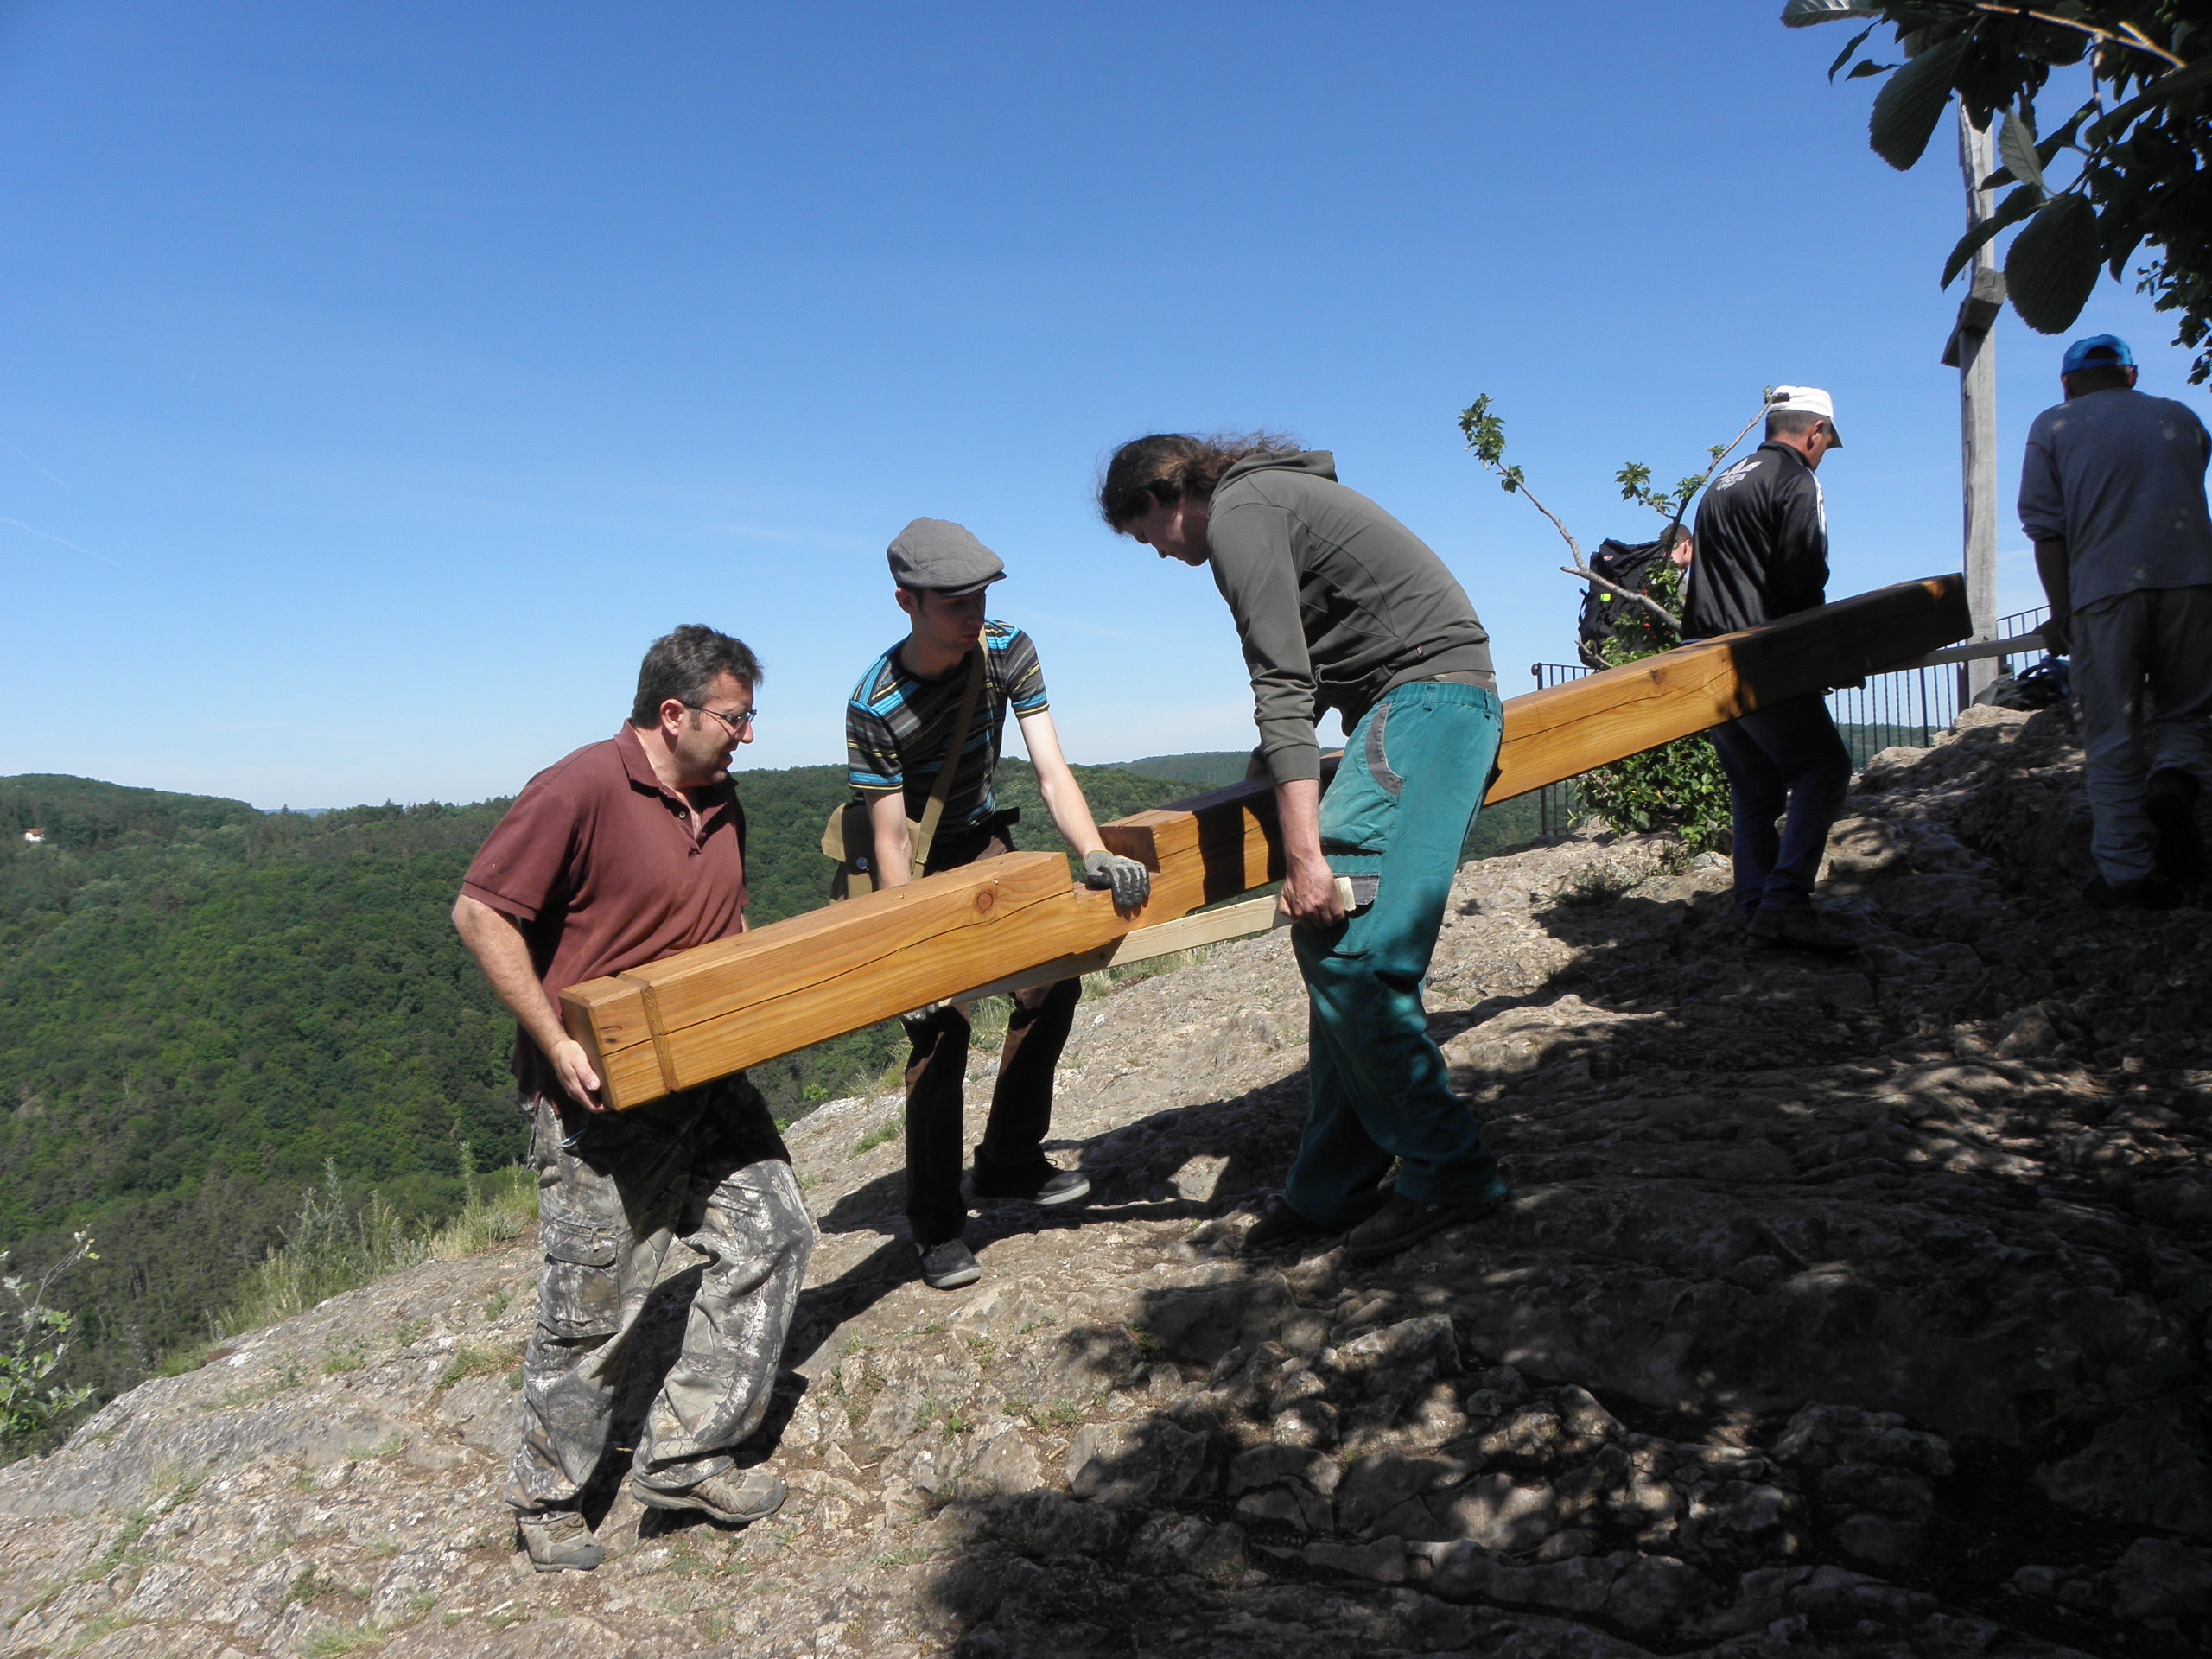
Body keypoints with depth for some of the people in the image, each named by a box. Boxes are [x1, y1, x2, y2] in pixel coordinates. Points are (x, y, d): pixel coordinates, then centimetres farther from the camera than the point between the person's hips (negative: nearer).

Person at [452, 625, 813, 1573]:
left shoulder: (720, 801, 8)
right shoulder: (581, 790, -18)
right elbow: (481, 914, -18)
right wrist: (556, 1043, -21)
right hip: (600, 1094, -8)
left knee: (771, 1233, 3)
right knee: (594, 1305, 3)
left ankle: (683, 1459, 15)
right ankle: (548, 1498, 27)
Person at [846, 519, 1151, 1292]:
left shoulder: (1007, 650, -16)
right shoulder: (875, 706, -28)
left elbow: (1051, 772, -21)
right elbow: (891, 840, -25)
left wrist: (1096, 855, -38)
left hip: (980, 841, 5)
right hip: (910, 864, -5)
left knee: (1052, 982, -1)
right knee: (940, 1025, -14)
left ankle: (1010, 1162, 18)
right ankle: (936, 1224, 0)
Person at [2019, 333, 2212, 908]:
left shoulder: (2053, 427, 9)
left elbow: (2045, 525, 1)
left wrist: (2060, 611, 2)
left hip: (2106, 588, -2)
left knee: (2113, 738, 2)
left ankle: (2128, 871, -2)